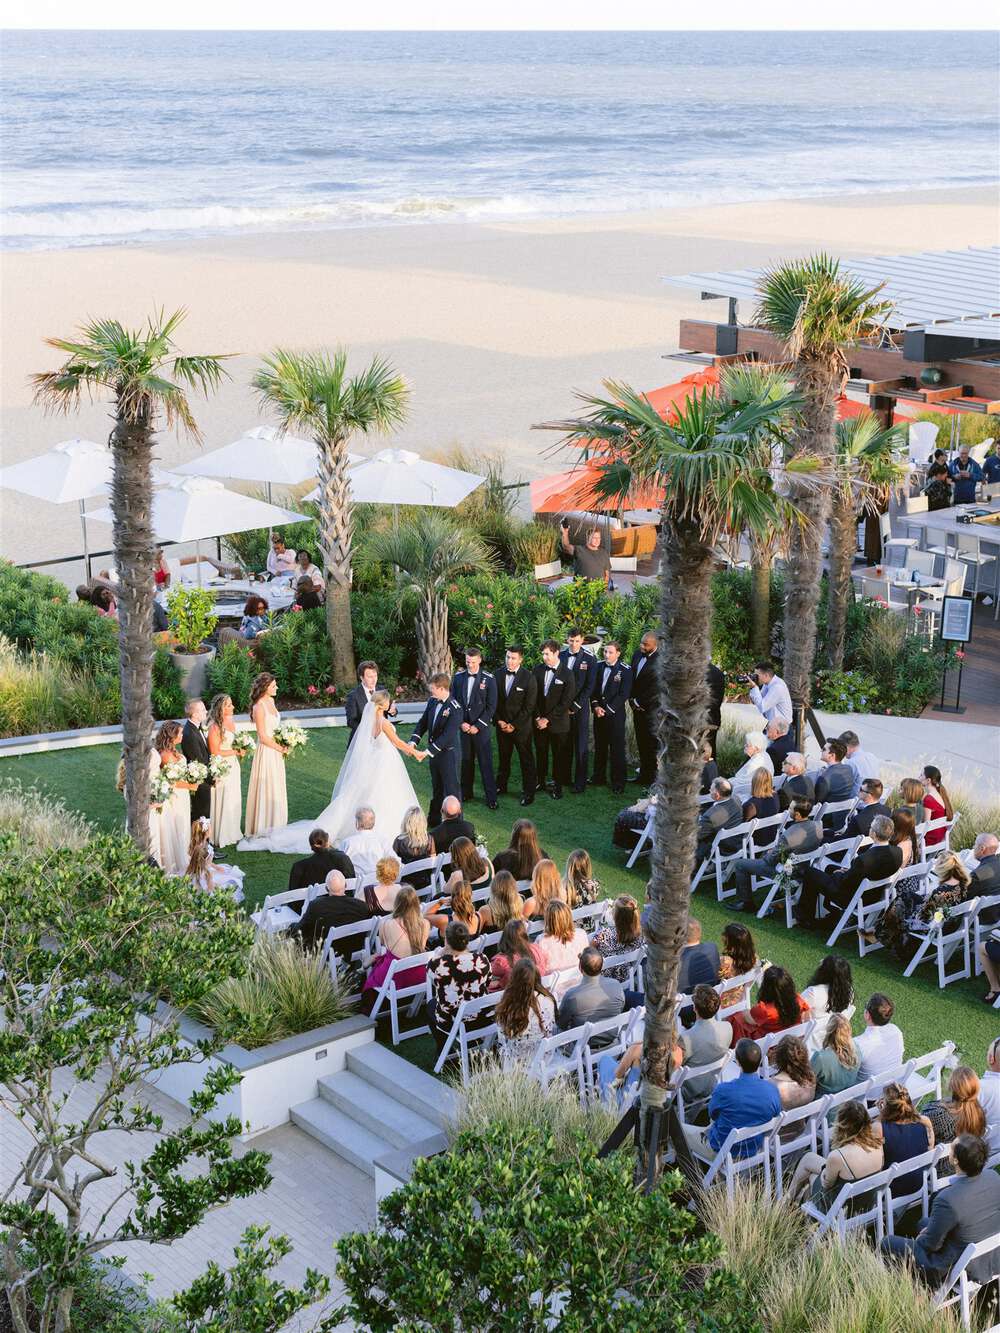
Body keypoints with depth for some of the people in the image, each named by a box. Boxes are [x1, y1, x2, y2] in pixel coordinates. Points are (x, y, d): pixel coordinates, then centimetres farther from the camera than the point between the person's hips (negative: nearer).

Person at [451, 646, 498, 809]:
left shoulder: (489, 679, -5)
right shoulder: (458, 677, 5)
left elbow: (491, 706, -6)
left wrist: (477, 726, -10)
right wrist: (461, 722, -4)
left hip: (481, 728, -3)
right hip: (463, 726, 3)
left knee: (486, 763, -2)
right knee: (465, 761, 9)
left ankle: (491, 797, 3)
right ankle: (466, 793, 21)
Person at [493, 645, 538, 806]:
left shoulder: (528, 678, -13)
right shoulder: (498, 675, -1)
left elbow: (529, 706, -12)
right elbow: (494, 700, 5)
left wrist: (514, 725, -13)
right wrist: (499, 720, -5)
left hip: (521, 726, -4)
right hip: (502, 725, 4)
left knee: (526, 759, 4)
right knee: (503, 757, 16)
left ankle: (528, 792, 12)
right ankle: (501, 786, 29)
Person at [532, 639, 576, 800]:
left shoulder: (567, 674, -9)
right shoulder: (538, 671, 2)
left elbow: (566, 702, -11)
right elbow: (534, 696, 5)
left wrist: (548, 719, -13)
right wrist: (537, 717, -6)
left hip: (558, 723, -3)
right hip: (539, 721, 3)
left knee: (559, 755, 4)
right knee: (540, 753, 12)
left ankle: (557, 785, 16)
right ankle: (540, 782, 25)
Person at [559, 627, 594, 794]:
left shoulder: (589, 660, -2)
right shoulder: (559, 657, 5)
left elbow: (589, 686, -4)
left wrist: (575, 707, -9)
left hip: (580, 708, -2)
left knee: (581, 747, -1)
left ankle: (580, 782, 5)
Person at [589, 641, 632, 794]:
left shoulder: (625, 670, -8)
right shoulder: (599, 667, 7)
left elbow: (623, 695, -12)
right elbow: (593, 689, 9)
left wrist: (607, 710, -14)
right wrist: (595, 706, -7)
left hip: (615, 714, -5)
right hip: (599, 713, 5)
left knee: (617, 749, 0)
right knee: (599, 747, 12)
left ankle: (618, 782, 6)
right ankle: (599, 778, 23)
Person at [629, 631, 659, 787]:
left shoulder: (660, 660, -16)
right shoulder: (637, 655, 9)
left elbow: (656, 688, -17)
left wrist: (639, 702, -10)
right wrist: (632, 700, 7)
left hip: (652, 708, -7)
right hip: (638, 707, 7)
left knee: (652, 743, -5)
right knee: (641, 743, 12)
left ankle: (653, 778, -1)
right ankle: (643, 774, 20)